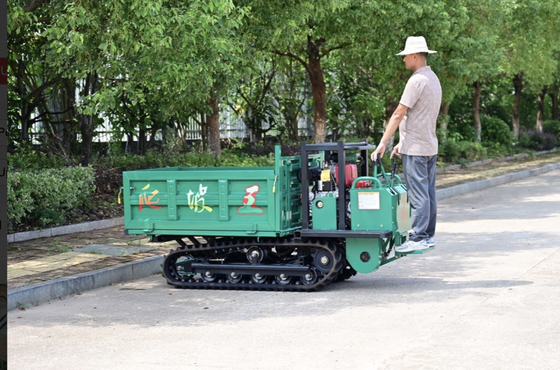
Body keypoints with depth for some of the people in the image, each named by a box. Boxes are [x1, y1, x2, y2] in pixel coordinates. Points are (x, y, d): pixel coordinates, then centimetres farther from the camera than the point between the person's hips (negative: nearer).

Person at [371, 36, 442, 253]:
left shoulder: (417, 80, -15)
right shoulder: (433, 79, 16)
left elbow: (399, 114, -17)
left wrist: (383, 143, -15)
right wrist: (401, 143, 20)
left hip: (415, 149, -10)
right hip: (430, 147, 10)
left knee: (418, 195, -8)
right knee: (428, 193, 11)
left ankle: (417, 239, -7)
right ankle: (428, 236, 15)